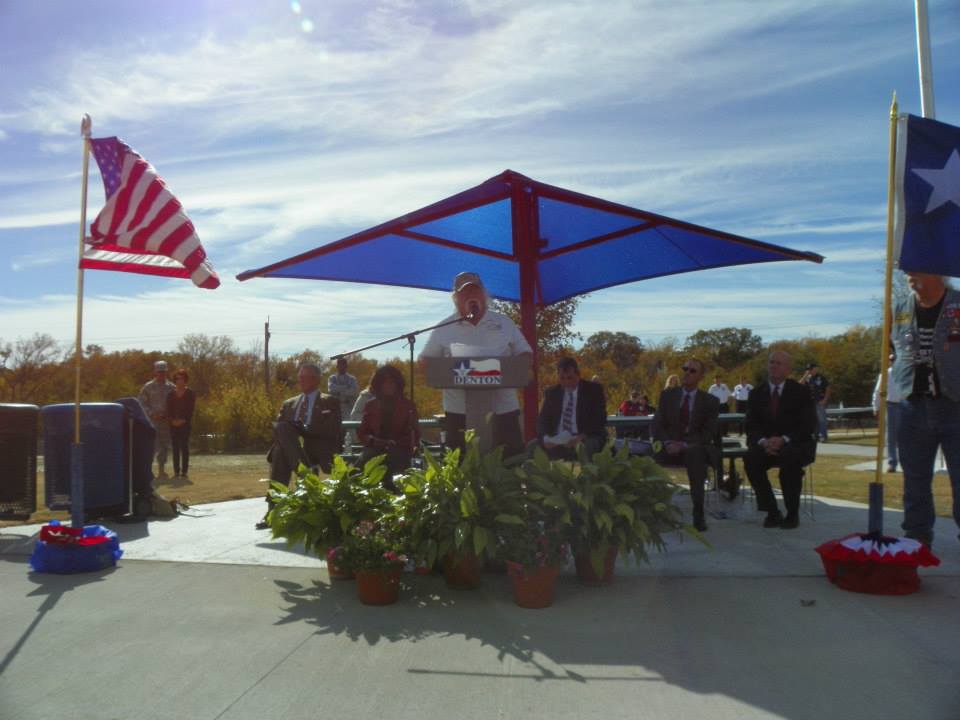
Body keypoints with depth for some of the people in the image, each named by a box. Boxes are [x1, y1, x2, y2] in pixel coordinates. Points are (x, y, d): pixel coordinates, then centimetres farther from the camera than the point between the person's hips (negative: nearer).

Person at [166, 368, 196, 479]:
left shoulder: (190, 393, 3)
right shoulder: (171, 393, 11)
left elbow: (190, 409, -3)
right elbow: (169, 409, 5)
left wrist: (183, 420, -13)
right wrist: (171, 420, -10)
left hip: (185, 423, -3)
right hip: (173, 424, 3)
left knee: (185, 447, -4)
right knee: (175, 447, 3)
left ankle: (184, 471, -2)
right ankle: (176, 471, 7)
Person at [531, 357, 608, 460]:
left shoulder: (594, 389, 3)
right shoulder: (551, 393, 12)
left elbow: (599, 419, -5)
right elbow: (542, 419, 7)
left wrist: (582, 437, -23)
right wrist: (545, 437, -16)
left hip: (586, 439, -2)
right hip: (556, 440, 2)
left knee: (590, 446, -37)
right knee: (532, 446, -25)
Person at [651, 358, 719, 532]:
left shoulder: (710, 401, 7)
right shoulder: (667, 395, 12)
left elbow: (708, 435, -2)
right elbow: (656, 426, 6)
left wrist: (684, 445, -19)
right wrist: (667, 443, -16)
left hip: (696, 449, -2)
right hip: (670, 447, 2)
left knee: (695, 452, -38)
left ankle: (698, 514, -34)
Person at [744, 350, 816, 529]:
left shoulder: (801, 392, 0)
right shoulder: (757, 393, 8)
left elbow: (809, 426, -7)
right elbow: (751, 426, 3)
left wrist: (784, 440, -23)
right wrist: (763, 441, -19)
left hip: (796, 446, -2)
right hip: (766, 445, 3)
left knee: (790, 459, -36)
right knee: (750, 457, -29)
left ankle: (792, 514, -19)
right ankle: (772, 512, -17)